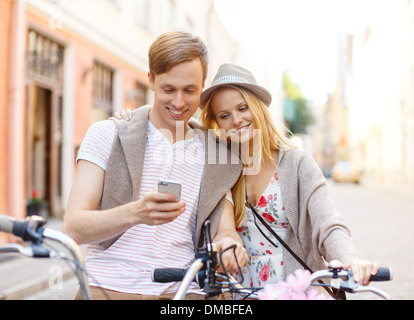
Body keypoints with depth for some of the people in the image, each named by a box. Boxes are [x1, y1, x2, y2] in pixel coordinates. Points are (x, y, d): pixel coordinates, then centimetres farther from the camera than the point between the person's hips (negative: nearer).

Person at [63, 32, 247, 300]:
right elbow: (73, 228, -4)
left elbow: (224, 229, 9)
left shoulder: (216, 155, 12)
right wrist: (136, 213, -23)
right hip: (108, 289, -3)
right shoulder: (107, 134, 3)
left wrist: (229, 242, -15)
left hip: (180, 291, 3)